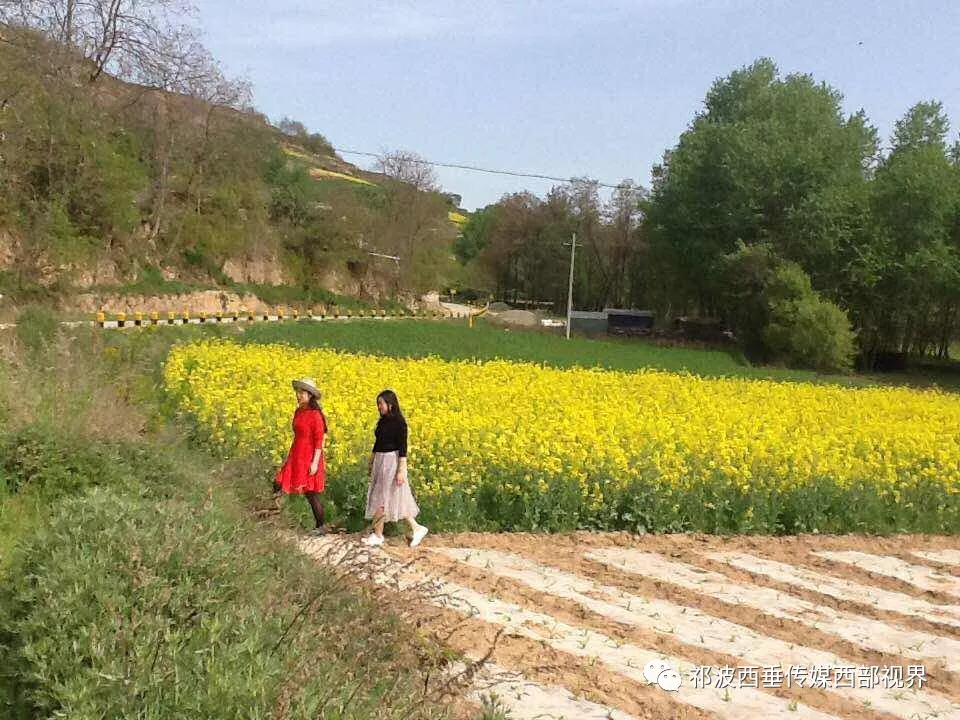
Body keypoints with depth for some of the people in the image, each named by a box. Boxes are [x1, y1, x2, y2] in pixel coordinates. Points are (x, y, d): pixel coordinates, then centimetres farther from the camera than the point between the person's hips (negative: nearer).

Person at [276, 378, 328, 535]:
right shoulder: (298, 412, 9)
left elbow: (319, 440, -16)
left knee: (312, 494, 0)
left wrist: (315, 462, -20)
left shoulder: (315, 414, -14)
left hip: (310, 458, -8)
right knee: (280, 486, 2)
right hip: (296, 457, 8)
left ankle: (320, 528, 12)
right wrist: (289, 457, 19)